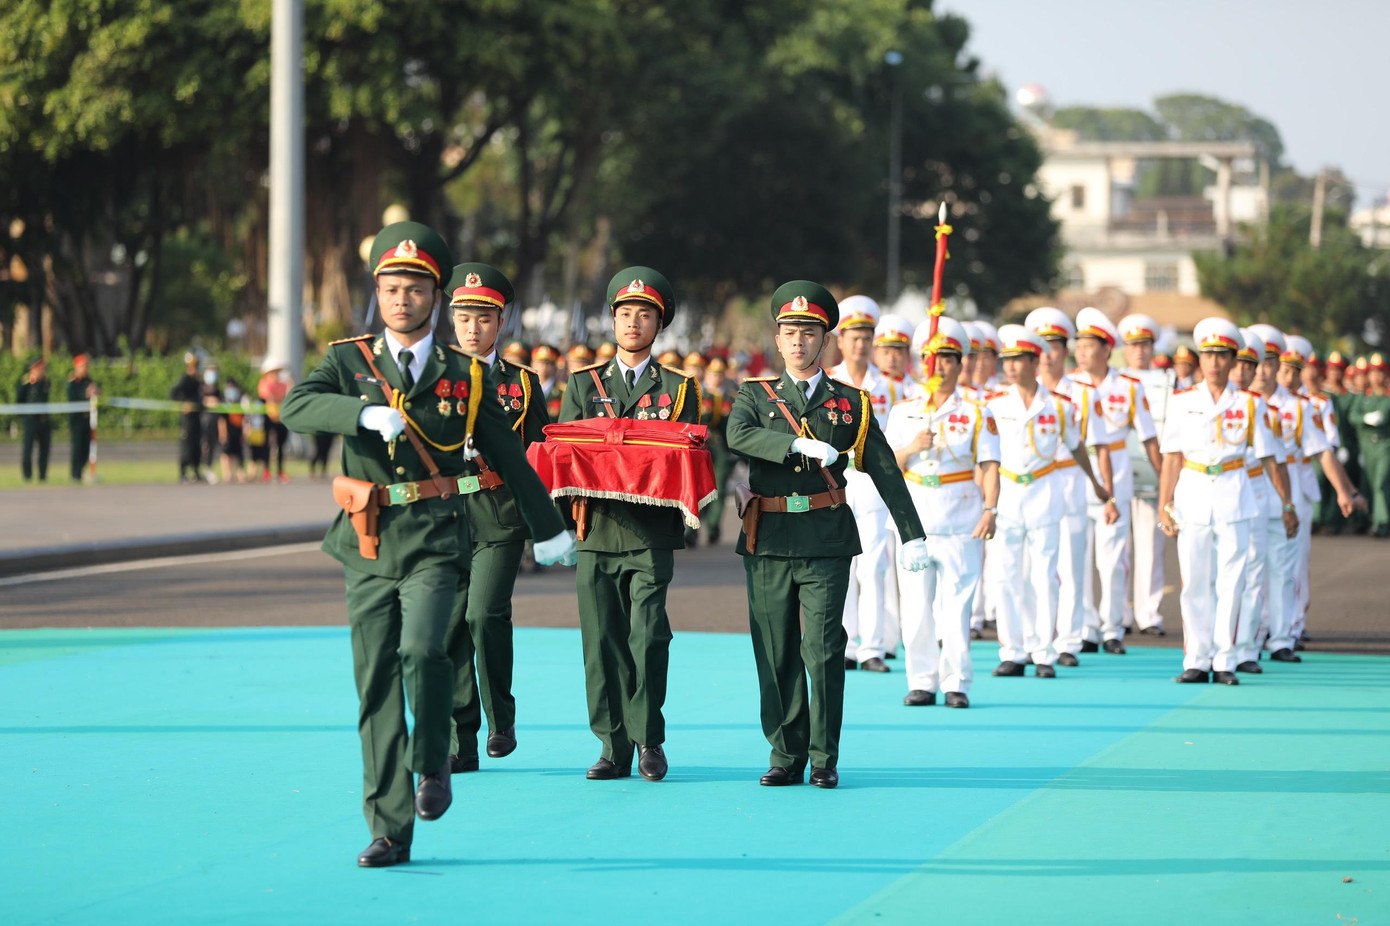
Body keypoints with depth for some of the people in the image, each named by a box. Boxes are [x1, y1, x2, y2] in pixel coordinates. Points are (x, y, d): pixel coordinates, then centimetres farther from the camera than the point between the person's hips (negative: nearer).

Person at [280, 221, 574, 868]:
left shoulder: (466, 374, 7)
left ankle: (433, 763, 3)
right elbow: (296, 408, -13)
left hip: (436, 541, -1)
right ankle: (390, 832, 6)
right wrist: (365, 411, -29)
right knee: (376, 684, 1)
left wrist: (547, 529, 19)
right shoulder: (349, 361, 6)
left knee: (422, 650, -24)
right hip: (368, 546, 2)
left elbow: (507, 455, 15)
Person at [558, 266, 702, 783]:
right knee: (602, 640, -1)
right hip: (599, 528, 2)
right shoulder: (584, 383, 16)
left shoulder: (677, 387, 12)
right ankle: (614, 746, 5)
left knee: (647, 634, -12)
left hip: (652, 532, -2)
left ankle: (649, 740, -1)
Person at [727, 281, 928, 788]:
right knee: (776, 653, 3)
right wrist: (800, 444, -22)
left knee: (823, 650, -6)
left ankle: (824, 759, 0)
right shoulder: (755, 395, 10)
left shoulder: (852, 403, 11)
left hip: (826, 541, -1)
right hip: (769, 540, 1)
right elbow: (739, 435, -12)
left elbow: (885, 471, 10)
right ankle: (786, 756, 11)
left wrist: (912, 534, 5)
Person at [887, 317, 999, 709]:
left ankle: (957, 684, 3)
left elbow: (989, 466, -3)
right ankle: (922, 682, 9)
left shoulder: (977, 415, 3)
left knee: (956, 607, -4)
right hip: (915, 524, 2)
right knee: (916, 608, 1)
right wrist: (912, 449, -10)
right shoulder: (903, 413, 11)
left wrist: (990, 509, -16)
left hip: (961, 526, -2)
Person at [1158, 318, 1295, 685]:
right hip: (1192, 499, 1)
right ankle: (1196, 661, 7)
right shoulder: (1183, 402, 6)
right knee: (1194, 584, 1)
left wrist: (1287, 504, 6)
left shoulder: (1250, 404, 4)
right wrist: (1164, 506, -2)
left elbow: (1269, 459, 6)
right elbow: (1172, 457, 4)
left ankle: (1225, 662, 4)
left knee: (1230, 584, -1)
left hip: (1235, 500, 0)